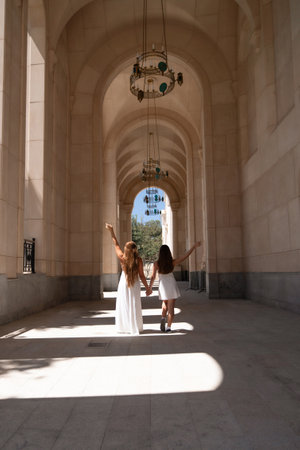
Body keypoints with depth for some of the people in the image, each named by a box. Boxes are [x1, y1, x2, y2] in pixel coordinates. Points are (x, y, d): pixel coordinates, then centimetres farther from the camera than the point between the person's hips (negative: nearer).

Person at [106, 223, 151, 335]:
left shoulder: (122, 258, -9)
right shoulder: (138, 260, -10)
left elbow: (116, 245, 4)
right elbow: (141, 276, -9)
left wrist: (111, 231, 12)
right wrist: (147, 288, -1)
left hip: (124, 284, 1)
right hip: (135, 285, 0)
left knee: (123, 305, 11)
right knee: (134, 306, 8)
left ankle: (123, 326, 17)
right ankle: (135, 328, 12)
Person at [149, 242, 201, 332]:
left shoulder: (156, 264, -11)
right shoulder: (172, 262, -10)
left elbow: (153, 277, -7)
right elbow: (186, 256, -5)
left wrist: (150, 287, 5)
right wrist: (194, 246, 1)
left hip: (162, 286, 1)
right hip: (172, 285, -1)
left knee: (165, 303, 27)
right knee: (171, 307, 4)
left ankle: (163, 318, 5)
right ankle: (168, 327, 1)